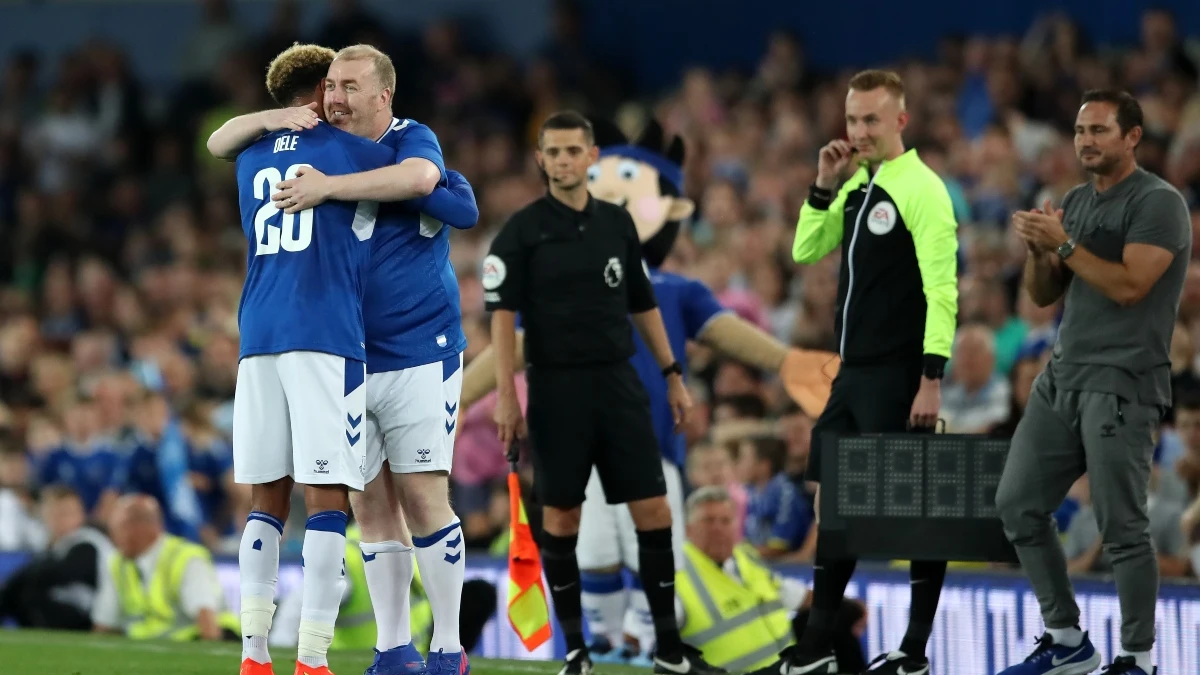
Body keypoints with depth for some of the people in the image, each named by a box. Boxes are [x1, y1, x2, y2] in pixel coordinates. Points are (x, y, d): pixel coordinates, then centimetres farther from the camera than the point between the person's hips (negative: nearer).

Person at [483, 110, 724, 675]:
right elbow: (503, 314, -7)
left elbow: (643, 305, 18)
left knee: (653, 510, -1)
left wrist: (673, 375, 15)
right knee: (560, 518, 0)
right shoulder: (522, 230, -3)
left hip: (619, 384, 3)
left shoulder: (617, 223, 10)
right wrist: (506, 394, -15)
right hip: (556, 389, -3)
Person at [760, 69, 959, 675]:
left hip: (899, 376, -9)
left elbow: (942, 290, -17)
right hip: (853, 373, 9)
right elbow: (806, 250, 19)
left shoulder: (921, 189, -12)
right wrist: (823, 186, 4)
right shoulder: (857, 186, 12)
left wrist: (931, 379, -22)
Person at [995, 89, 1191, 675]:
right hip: (1062, 378, 9)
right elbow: (1044, 295, 16)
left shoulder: (1158, 203, -8)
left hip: (1120, 386, -9)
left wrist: (1064, 243, -17)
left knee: (1121, 527, -9)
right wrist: (1038, 249, -4)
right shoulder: (1076, 202, 16)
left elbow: (1129, 285, -19)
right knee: (1018, 505, 8)